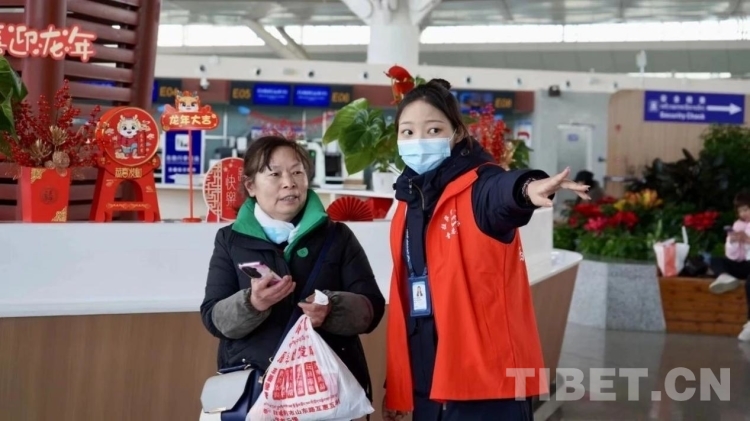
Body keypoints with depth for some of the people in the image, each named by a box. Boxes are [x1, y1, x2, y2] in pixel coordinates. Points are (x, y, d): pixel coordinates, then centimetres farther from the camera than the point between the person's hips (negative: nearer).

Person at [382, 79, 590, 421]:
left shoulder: (478, 185, -7)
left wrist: (527, 188, -56)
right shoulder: (407, 205, 12)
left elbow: (501, 193, -32)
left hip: (487, 380, -6)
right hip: (427, 385, 6)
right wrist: (395, 386, 17)